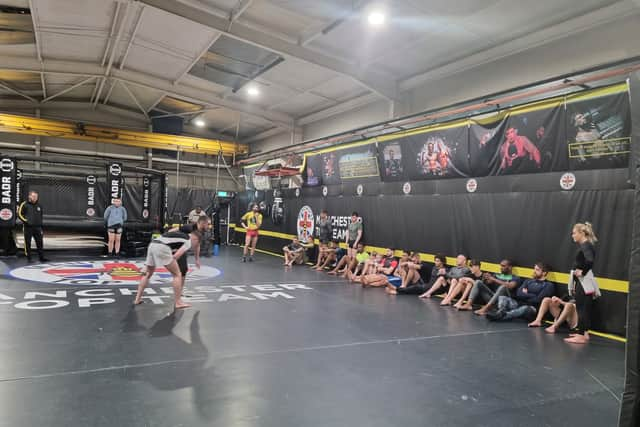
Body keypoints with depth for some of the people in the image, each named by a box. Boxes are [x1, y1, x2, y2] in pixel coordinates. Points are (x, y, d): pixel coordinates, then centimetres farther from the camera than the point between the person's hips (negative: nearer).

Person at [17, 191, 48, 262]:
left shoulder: (39, 205, 11)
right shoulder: (24, 204, -4)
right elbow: (19, 214, -3)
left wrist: (40, 224, 17)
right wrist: (25, 221, -13)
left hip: (37, 227, 4)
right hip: (28, 227, -4)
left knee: (39, 243, 3)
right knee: (28, 243, 2)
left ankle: (41, 257, 7)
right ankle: (29, 258, 10)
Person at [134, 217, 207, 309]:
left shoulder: (180, 234, 32)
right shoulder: (188, 241, 8)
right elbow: (176, 256, -4)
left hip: (152, 244, 8)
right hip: (162, 247, -8)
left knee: (148, 274, 24)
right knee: (177, 274, 4)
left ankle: (137, 299, 28)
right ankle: (178, 302, 6)